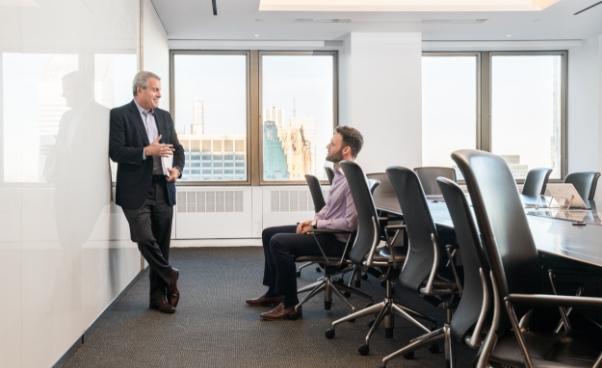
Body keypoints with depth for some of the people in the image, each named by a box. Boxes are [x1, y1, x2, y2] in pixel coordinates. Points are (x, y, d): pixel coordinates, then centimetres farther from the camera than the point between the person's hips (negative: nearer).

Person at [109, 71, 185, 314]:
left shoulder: (164, 116, 14)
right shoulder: (119, 115, -4)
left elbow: (177, 148, 16)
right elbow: (115, 152, -11)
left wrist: (177, 168, -4)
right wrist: (147, 151, -19)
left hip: (163, 189, 5)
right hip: (136, 191, -5)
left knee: (162, 244, 7)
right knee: (145, 239, -13)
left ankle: (158, 296, 18)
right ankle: (169, 277, 11)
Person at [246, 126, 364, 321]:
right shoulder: (340, 172, 9)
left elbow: (350, 223, -28)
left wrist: (317, 224, -17)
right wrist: (312, 219, 3)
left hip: (336, 240, -10)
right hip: (324, 230, 10)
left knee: (278, 242, -24)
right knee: (269, 234, 12)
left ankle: (290, 305, -13)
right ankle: (274, 292, 20)